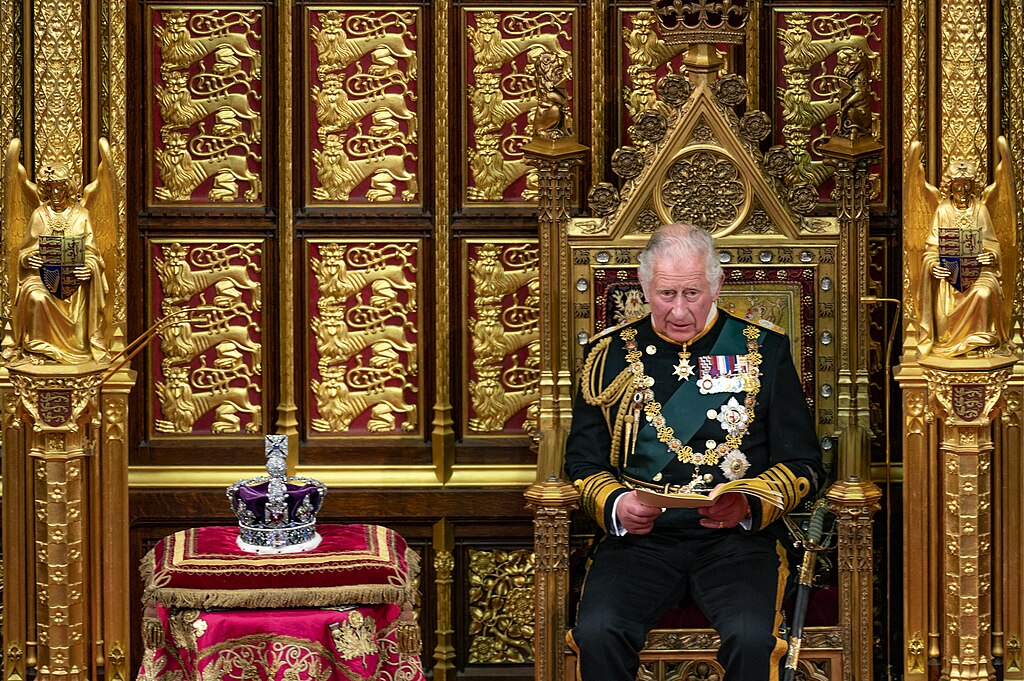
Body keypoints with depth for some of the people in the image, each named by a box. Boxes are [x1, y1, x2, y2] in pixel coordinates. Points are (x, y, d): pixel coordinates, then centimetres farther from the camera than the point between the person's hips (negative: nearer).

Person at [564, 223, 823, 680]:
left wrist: (749, 506, -10)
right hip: (639, 536, 1)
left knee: (752, 637, -31)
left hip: (737, 537, -1)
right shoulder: (610, 355, 13)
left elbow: (802, 463, 10)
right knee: (597, 633, -29)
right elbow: (583, 462, 15)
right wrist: (615, 505, -8)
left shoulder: (763, 351, 11)